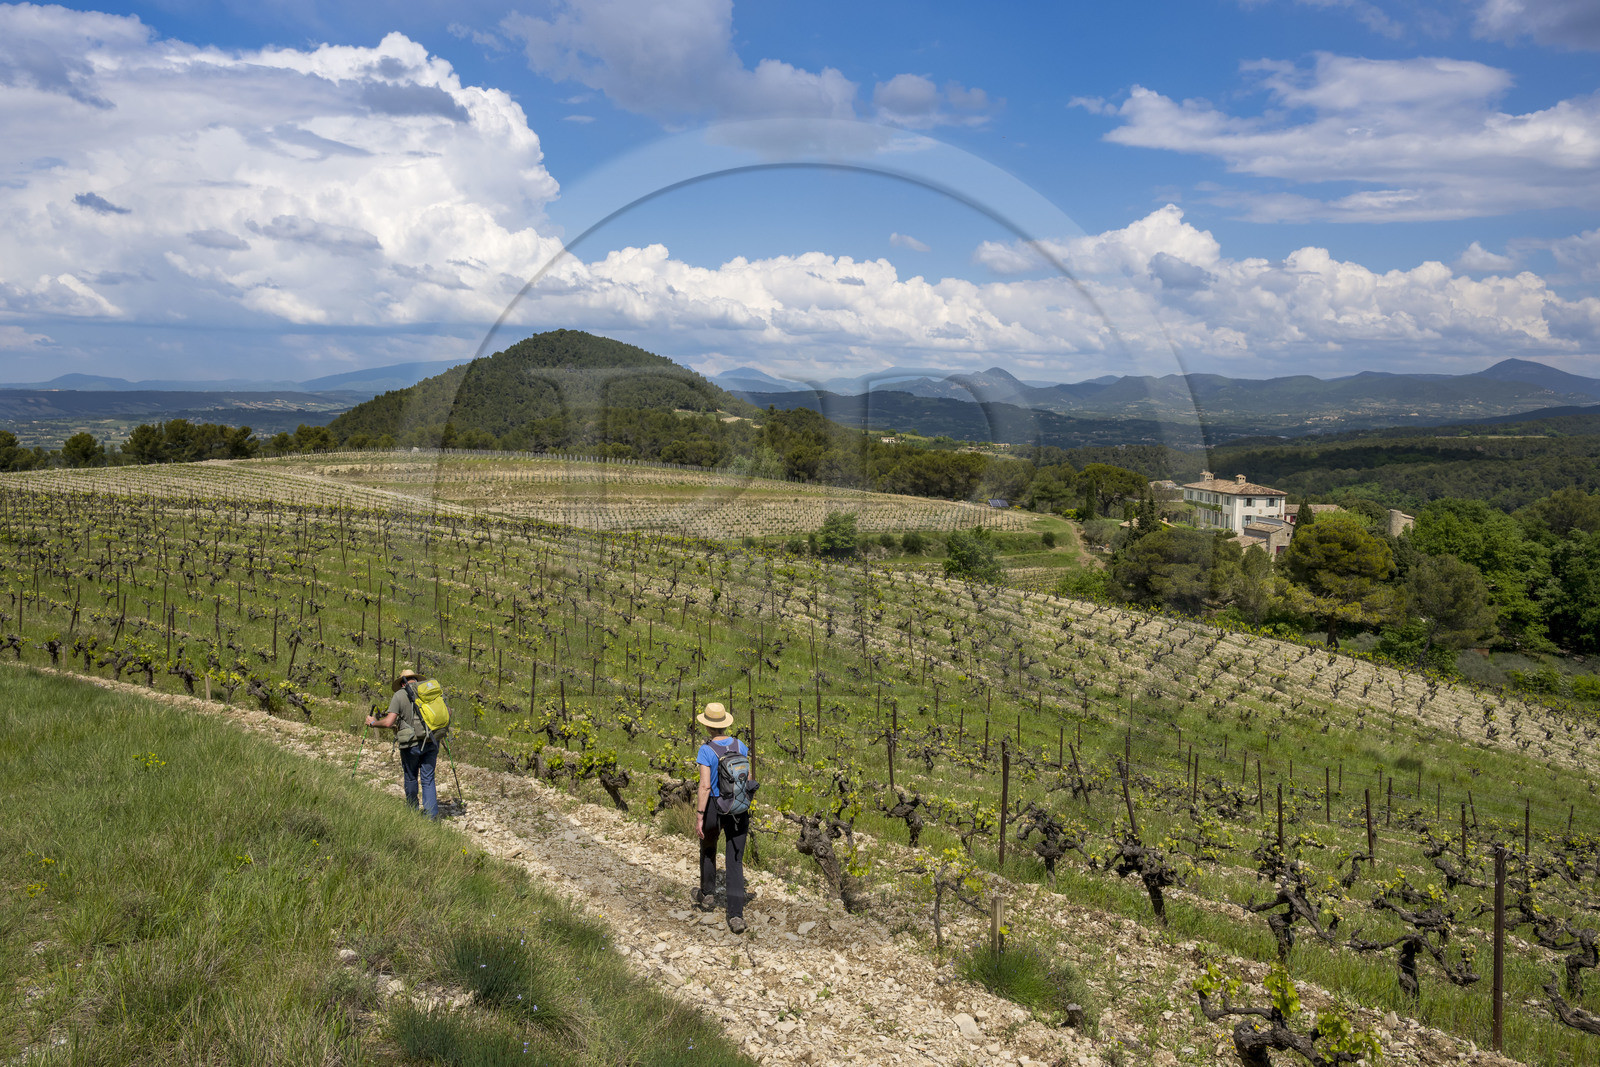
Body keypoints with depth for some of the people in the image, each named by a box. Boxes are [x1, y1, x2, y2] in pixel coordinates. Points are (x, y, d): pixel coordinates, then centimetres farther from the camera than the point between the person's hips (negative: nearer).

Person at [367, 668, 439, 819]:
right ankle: (432, 815, 2)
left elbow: (388, 723, -11)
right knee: (428, 779, 9)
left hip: (412, 744, -2)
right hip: (432, 742, 2)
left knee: (411, 778, 18)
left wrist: (373, 722, 7)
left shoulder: (399, 695, -3)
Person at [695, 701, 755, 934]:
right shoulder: (739, 745, 0)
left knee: (707, 848, 28)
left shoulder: (706, 751, -15)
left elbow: (704, 786, -19)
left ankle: (708, 895, 44)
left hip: (714, 806, -3)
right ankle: (736, 915, -5)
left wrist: (699, 817, -13)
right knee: (735, 862, 5)